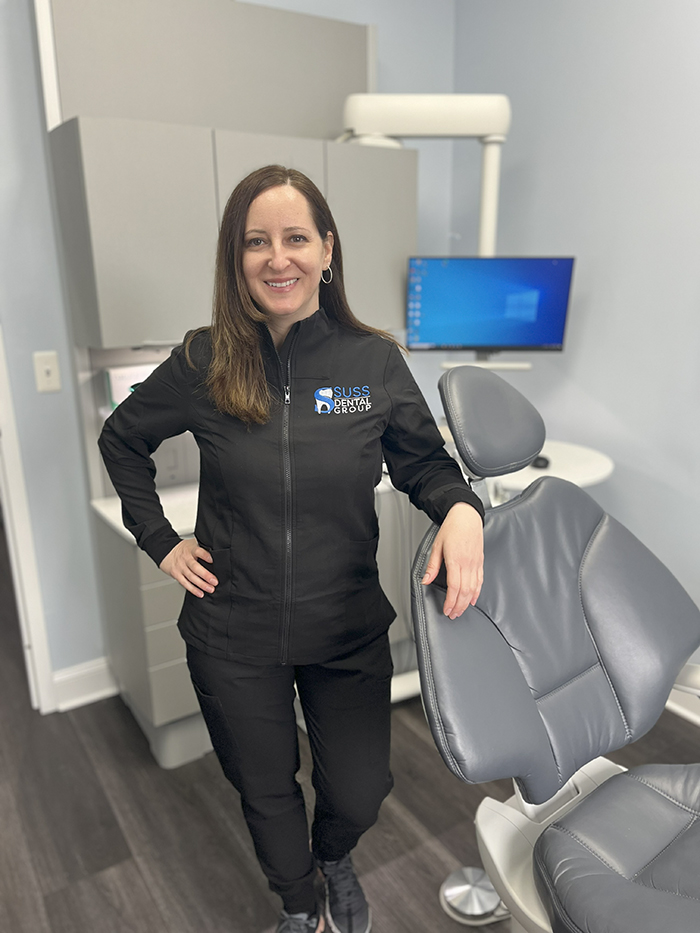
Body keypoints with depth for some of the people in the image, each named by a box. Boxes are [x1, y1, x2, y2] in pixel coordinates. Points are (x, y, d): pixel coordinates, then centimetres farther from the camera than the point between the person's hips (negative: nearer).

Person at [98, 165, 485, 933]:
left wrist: (461, 507, -21)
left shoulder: (375, 363, -9)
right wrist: (159, 540, 0)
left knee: (359, 792, 16)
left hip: (349, 631, 0)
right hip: (234, 639, 0)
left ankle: (335, 860, 57)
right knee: (266, 791, 21)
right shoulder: (203, 365, -9)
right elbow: (121, 441, 7)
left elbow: (423, 461, 1)